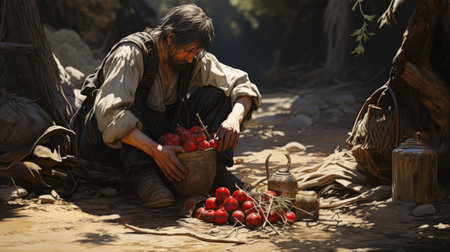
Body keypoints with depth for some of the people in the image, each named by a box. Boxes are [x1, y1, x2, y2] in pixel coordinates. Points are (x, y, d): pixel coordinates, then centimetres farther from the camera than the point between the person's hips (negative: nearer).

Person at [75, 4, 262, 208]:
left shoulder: (194, 59, -6)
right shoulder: (132, 53, -23)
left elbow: (242, 84, -3)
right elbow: (110, 113, -36)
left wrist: (234, 118, -26)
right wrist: (156, 150, -45)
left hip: (160, 139, 5)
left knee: (214, 93, -10)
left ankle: (215, 168, -18)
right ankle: (141, 172, -37)